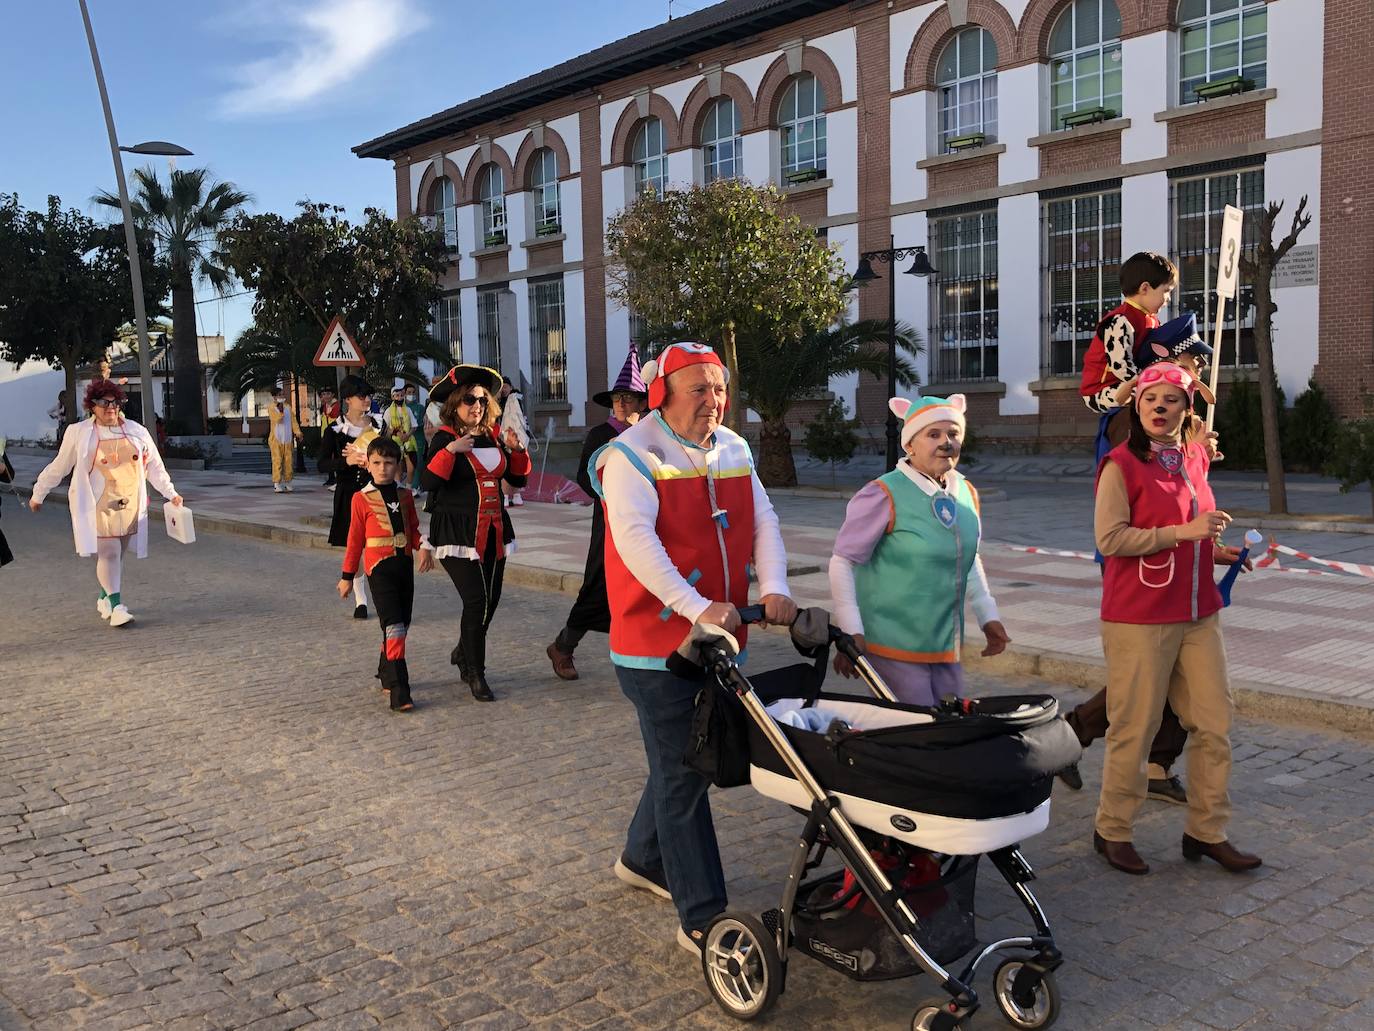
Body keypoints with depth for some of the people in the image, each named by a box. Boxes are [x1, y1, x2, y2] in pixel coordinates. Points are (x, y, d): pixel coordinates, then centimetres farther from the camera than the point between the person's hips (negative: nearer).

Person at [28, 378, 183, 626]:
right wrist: (38, 494, 17)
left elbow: (154, 466, 14)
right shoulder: (79, 433, 0)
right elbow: (58, 467, 10)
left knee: (118, 554, 9)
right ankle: (117, 606, -13)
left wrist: (171, 494, 11)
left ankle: (105, 598, 29)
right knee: (108, 552, -12)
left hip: (129, 504, 3)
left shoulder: (136, 431, 7)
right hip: (97, 505, -3)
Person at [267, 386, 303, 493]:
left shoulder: (288, 407, 11)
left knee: (289, 461, 5)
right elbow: (277, 419, -18)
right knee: (277, 461, -7)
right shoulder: (271, 407, -4)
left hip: (288, 440, 5)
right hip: (276, 439, -5)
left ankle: (287, 483, 13)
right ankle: (277, 484, -7)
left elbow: (293, 420, 7)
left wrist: (297, 432, -4)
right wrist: (280, 408, -26)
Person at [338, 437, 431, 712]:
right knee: (394, 627, -13)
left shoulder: (405, 496, 9)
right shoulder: (362, 499, -2)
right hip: (379, 567, -5)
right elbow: (355, 538, 2)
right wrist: (347, 575, 5)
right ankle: (399, 691, -14)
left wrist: (423, 548, -6)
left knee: (401, 625, 13)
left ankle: (386, 674, 33)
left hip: (404, 565, 5)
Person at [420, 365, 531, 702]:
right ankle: (476, 674, 2)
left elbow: (517, 479, 16)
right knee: (476, 600, -10)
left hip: (493, 530, 6)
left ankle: (464, 652, 33)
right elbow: (428, 481, -17)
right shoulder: (445, 438, -5)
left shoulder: (492, 437, 12)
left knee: (491, 599, 8)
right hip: (458, 531, -6)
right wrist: (449, 450, -26)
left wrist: (516, 451, 0)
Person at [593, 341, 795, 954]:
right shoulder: (631, 456, -11)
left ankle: (643, 859, 44)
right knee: (681, 775, -3)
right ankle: (700, 920, 6)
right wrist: (697, 607, -34)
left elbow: (763, 520, 4)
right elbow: (635, 539, -24)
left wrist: (774, 588, -14)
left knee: (686, 759, 20)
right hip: (657, 646, -7)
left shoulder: (733, 450, 11)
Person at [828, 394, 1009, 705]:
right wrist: (851, 632, -15)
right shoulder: (884, 496, -15)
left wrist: (988, 616, 16)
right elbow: (843, 563, -12)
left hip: (947, 646, 7)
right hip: (894, 646, -7)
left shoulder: (967, 494, 7)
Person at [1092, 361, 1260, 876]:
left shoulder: (1195, 458, 11)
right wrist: (1184, 531, -20)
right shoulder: (1121, 465, -10)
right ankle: (1112, 830, 18)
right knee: (1135, 728, 1)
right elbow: (1110, 539, -18)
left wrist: (1216, 550, 8)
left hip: (1198, 613, 7)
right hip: (1139, 618, -7)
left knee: (1214, 724, 9)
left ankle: (1207, 831, 23)